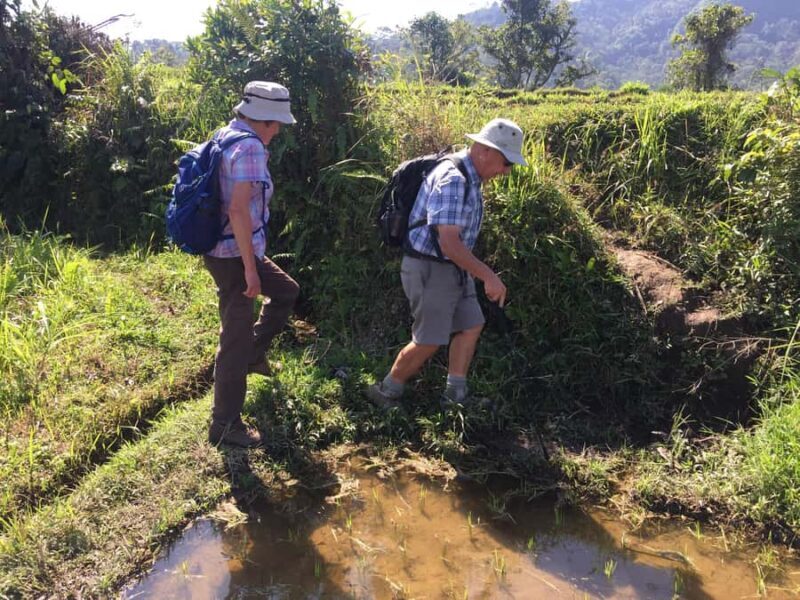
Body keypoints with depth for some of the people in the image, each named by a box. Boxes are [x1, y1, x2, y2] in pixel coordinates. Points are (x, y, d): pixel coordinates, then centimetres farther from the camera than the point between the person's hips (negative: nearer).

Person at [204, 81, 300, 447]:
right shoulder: (249, 147, -20)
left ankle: (253, 354, 34)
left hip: (225, 250, 10)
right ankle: (225, 424, 12)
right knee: (236, 338, 0)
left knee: (286, 292, 26)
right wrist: (250, 268, -25)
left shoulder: (226, 135, 9)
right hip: (235, 257, -10)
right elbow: (239, 209, -29)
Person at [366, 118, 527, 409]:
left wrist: (479, 273, 22)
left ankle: (455, 395, 21)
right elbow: (449, 243, -30)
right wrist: (488, 276, -27)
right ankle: (385, 393, 17)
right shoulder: (453, 180, -24)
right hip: (429, 269, -10)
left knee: (470, 326, 11)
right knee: (429, 342, -1)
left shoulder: (470, 179, 9)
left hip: (452, 268, 10)